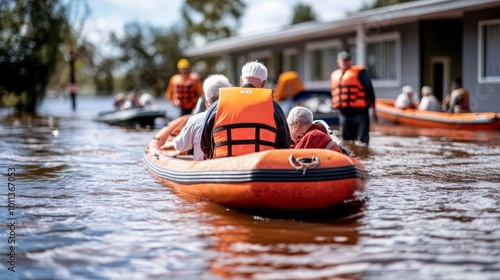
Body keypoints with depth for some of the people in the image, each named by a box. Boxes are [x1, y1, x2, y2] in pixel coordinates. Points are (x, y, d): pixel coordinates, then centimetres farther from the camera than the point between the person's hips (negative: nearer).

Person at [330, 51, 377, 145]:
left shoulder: (359, 72, -1)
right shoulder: (334, 75, 17)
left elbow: (369, 90, -3)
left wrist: (373, 109, -5)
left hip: (360, 111, -6)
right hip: (343, 113, 6)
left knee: (362, 141, -9)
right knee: (347, 141, 11)